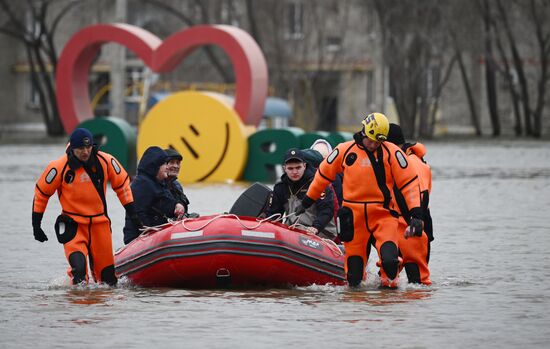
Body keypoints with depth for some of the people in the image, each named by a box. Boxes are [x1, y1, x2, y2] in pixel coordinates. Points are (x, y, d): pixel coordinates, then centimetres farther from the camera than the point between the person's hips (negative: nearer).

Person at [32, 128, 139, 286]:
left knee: (107, 272, 8)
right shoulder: (59, 167, -12)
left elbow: (121, 183, 13)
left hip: (100, 223, 3)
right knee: (78, 266, -25)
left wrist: (131, 212, 13)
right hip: (73, 224, -3)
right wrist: (36, 225, 0)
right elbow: (41, 193, -1)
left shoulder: (106, 161, -4)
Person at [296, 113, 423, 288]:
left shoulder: (391, 152, -2)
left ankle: (390, 279, 5)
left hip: (382, 214, -1)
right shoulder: (345, 150, 3)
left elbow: (409, 182, -2)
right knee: (354, 276, 2)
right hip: (353, 216, 2)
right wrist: (306, 202, 24)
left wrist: (416, 214, -11)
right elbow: (323, 175, 16)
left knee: (389, 259, -23)